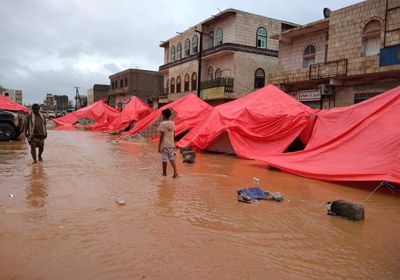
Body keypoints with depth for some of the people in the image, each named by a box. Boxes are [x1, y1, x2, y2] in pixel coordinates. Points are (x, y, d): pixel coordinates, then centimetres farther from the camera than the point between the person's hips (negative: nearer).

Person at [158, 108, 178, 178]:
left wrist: (159, 146, -10)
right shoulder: (172, 123, 6)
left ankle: (164, 173, 17)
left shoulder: (162, 124, -12)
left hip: (164, 145, -5)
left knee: (164, 159, 5)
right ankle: (175, 171, -3)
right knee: (171, 158, 11)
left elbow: (161, 136, -15)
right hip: (171, 144, 6)